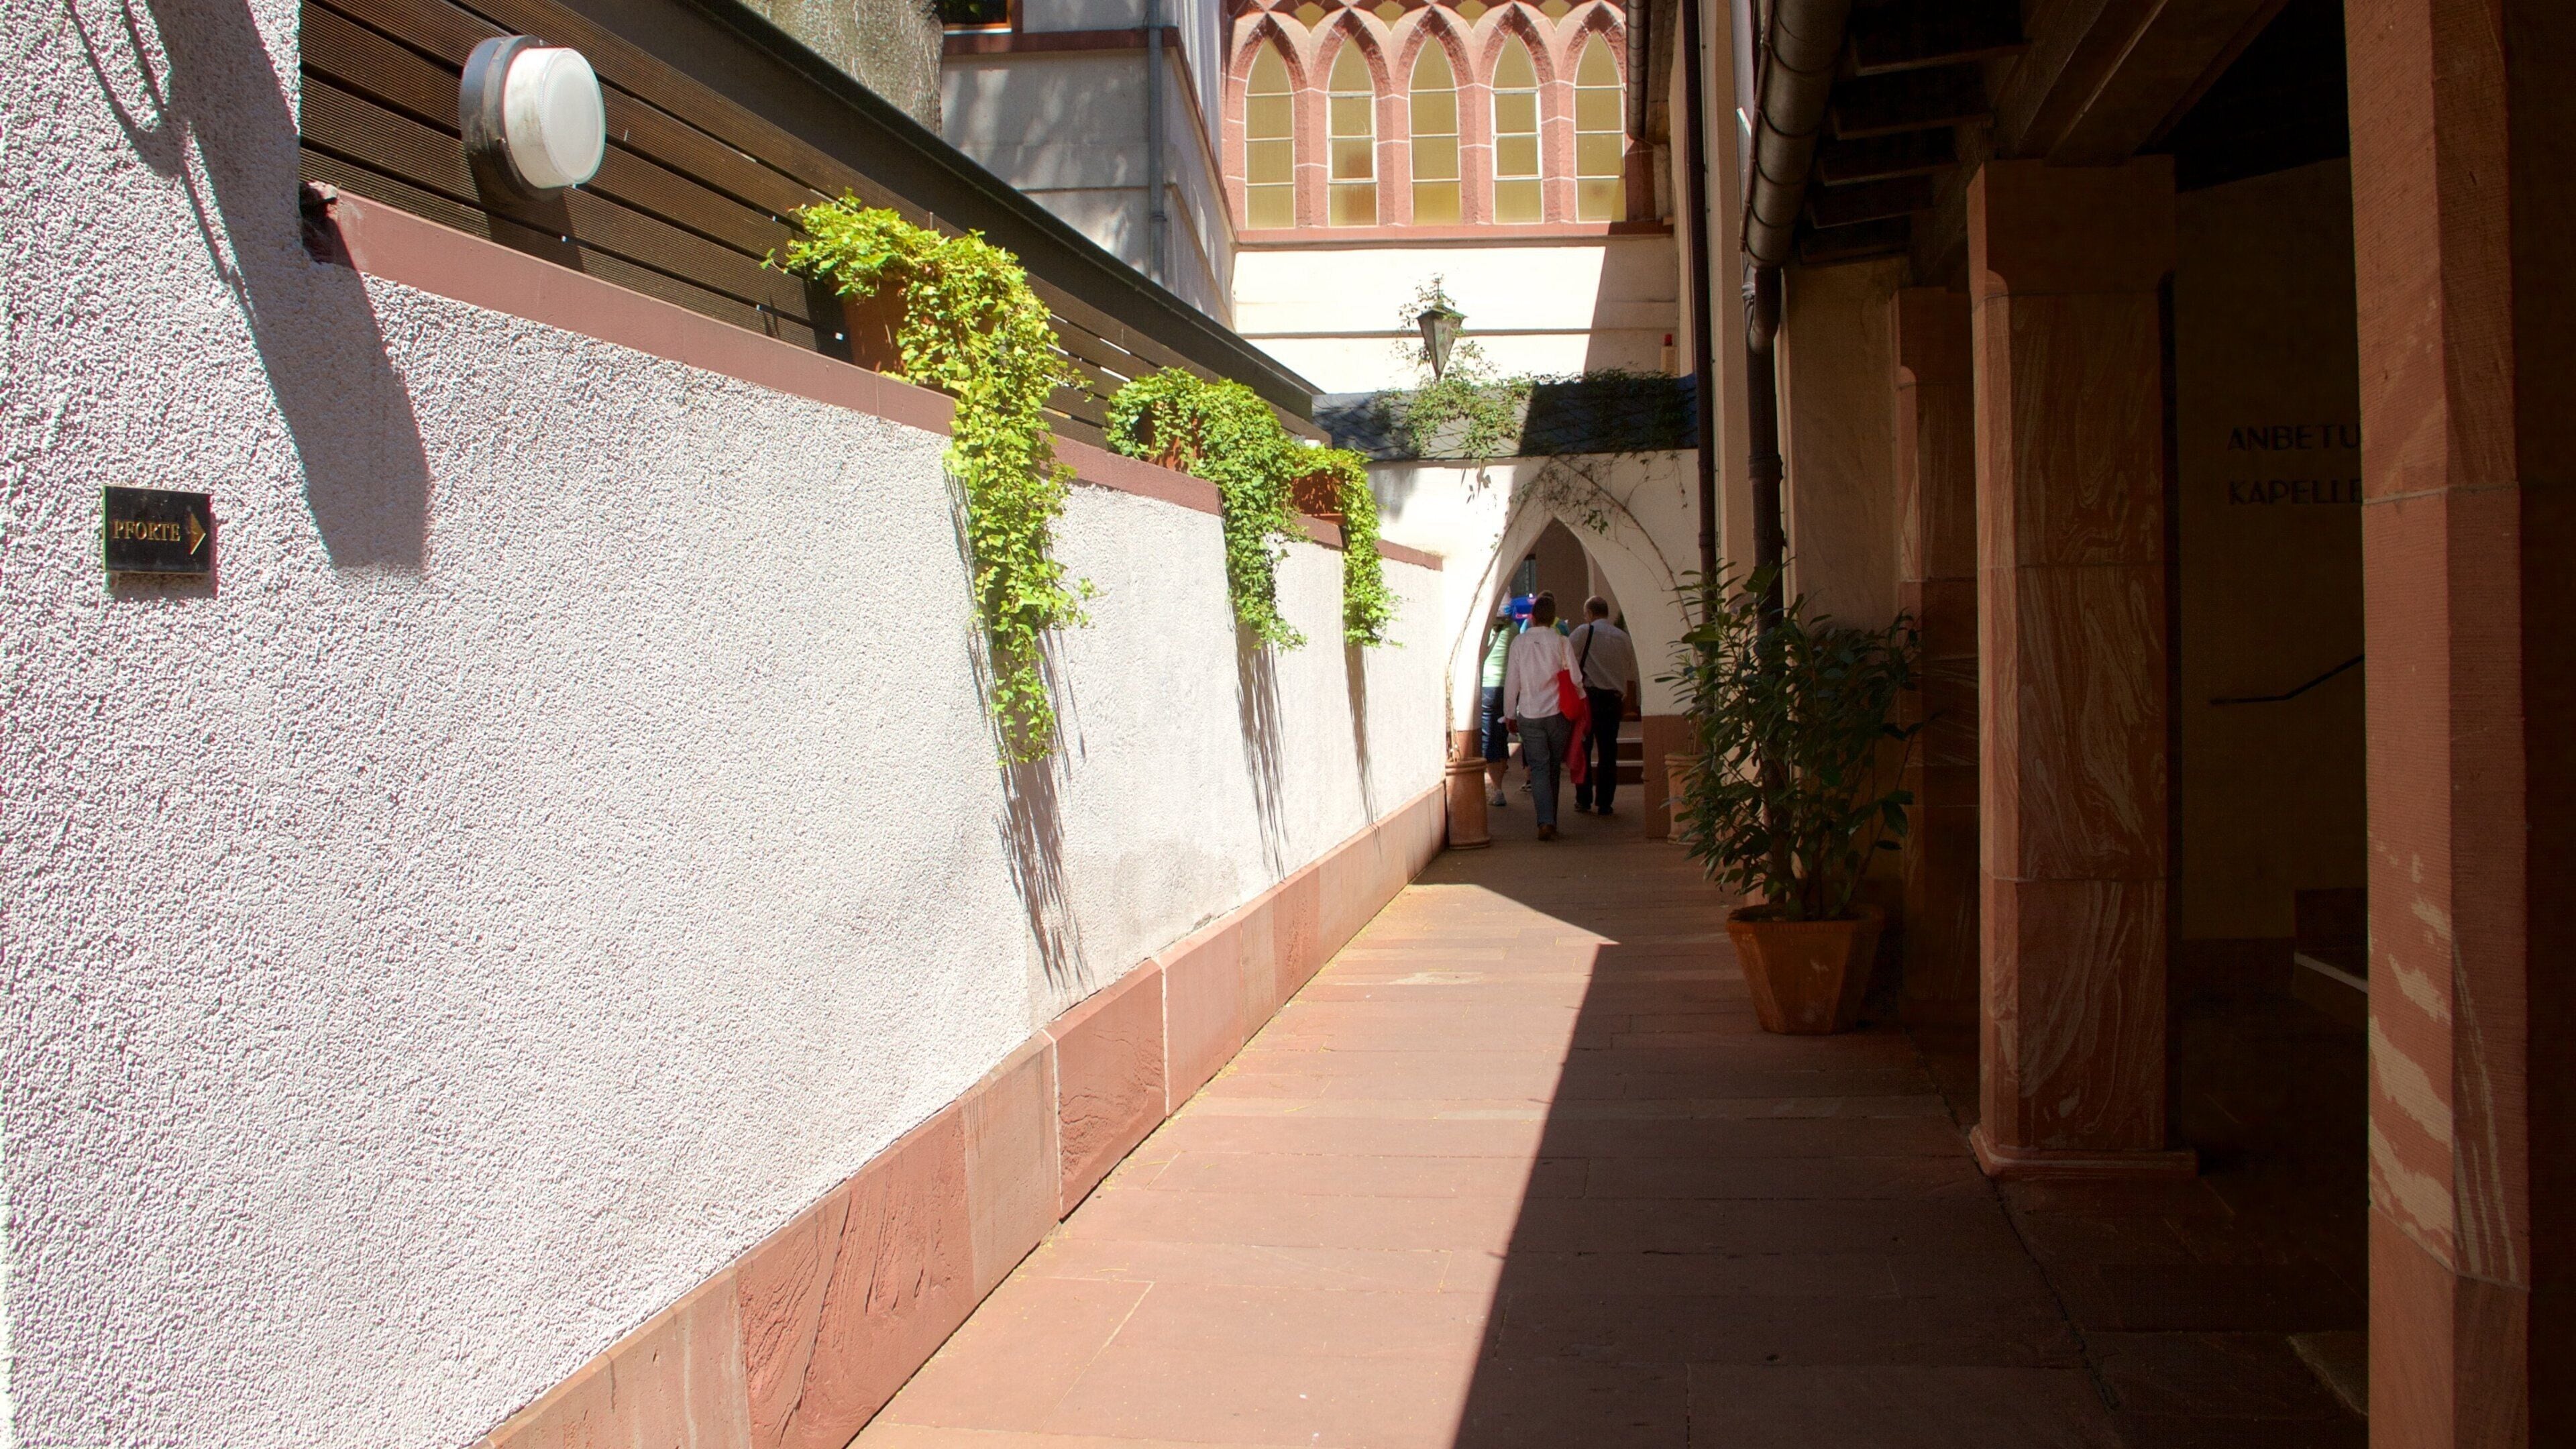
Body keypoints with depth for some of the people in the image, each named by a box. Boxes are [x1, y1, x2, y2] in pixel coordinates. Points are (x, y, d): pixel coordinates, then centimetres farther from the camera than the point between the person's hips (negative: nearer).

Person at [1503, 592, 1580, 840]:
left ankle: (1546, 822, -13)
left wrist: (1510, 715, 12)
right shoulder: (1560, 642, -5)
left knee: (1539, 768, 1)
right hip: (1557, 714, 0)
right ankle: (1550, 821, 20)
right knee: (1553, 768, 13)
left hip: (1529, 715, 0)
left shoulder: (1519, 643, -2)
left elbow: (1511, 682, 1)